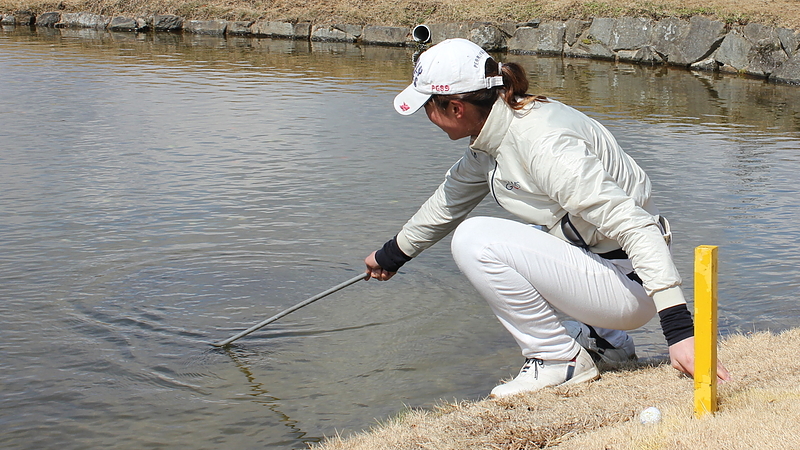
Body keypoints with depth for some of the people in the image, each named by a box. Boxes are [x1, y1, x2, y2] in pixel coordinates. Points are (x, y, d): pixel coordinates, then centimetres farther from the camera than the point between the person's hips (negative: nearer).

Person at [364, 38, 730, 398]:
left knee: (475, 240, -18)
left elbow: (632, 225, -31)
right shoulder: (493, 138, 5)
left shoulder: (541, 144, -25)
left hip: (630, 284, -10)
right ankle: (604, 339, 22)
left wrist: (680, 329, -36)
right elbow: (450, 199, 24)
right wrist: (391, 255, 37)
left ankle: (562, 359, -5)